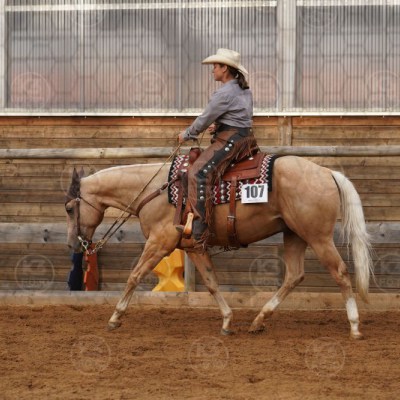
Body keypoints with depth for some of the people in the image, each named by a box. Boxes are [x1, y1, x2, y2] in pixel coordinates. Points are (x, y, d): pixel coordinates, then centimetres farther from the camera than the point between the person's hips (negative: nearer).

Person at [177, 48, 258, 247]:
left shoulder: (224, 93, -14)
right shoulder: (245, 90, 16)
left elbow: (205, 119, -10)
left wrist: (187, 134, 5)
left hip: (229, 140, -11)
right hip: (246, 139, 11)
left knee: (198, 173, -22)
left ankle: (199, 230, -31)